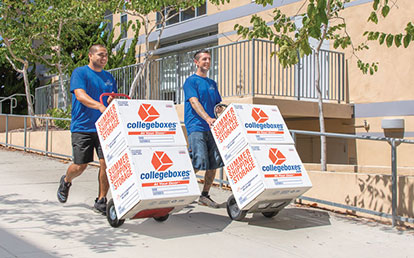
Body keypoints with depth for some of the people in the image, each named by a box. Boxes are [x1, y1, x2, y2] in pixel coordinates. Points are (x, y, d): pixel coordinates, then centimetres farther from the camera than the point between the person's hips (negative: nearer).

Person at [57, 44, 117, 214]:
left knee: (106, 163, -7)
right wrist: (99, 106, -33)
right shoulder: (80, 73, 0)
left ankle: (101, 200, 6)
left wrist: (113, 101, -8)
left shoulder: (109, 77, 16)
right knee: (80, 166, -1)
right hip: (82, 127, -4)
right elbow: (80, 95, -16)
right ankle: (66, 181, 33)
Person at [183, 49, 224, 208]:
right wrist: (207, 118, -29)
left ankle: (205, 196, 14)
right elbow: (194, 102, -14)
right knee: (198, 163, -13)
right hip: (196, 127, -7)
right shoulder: (191, 81, 0)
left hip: (211, 128, 7)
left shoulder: (212, 83, 22)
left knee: (214, 163, 2)